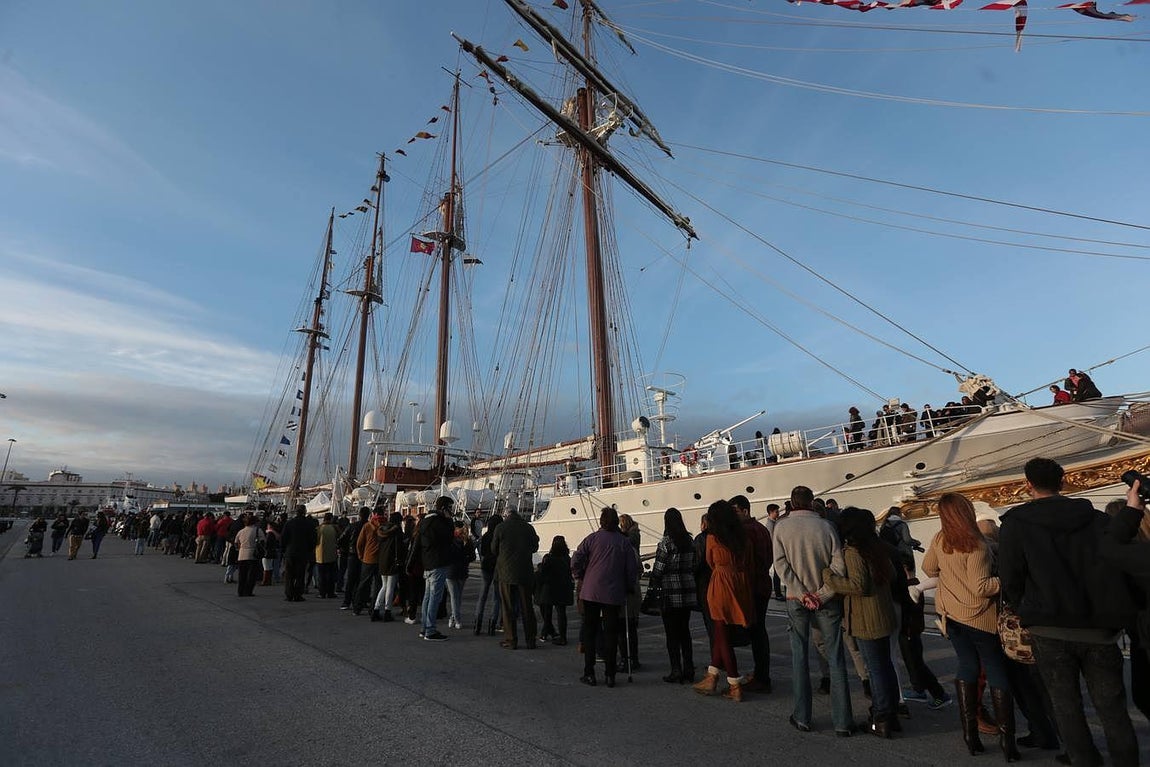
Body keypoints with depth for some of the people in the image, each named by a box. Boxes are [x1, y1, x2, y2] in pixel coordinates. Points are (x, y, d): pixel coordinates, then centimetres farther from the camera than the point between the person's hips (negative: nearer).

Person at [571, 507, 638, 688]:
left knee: (589, 631, 9)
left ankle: (589, 673, 11)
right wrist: (626, 587, 16)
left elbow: (575, 561, -6)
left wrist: (579, 579, 10)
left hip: (591, 591, -1)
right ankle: (610, 674, 11)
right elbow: (633, 569, 1)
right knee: (611, 632, 8)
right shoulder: (625, 542, 0)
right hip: (614, 594, 1)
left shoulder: (592, 538, -2)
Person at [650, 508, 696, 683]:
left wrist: (652, 589, 0)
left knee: (672, 633, 4)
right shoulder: (690, 541, 5)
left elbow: (658, 569, -12)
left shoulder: (666, 542, -13)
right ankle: (689, 671, 20)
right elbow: (694, 565, 9)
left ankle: (676, 672, 8)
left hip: (670, 593, -6)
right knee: (685, 631, 15)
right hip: (687, 593, 6)